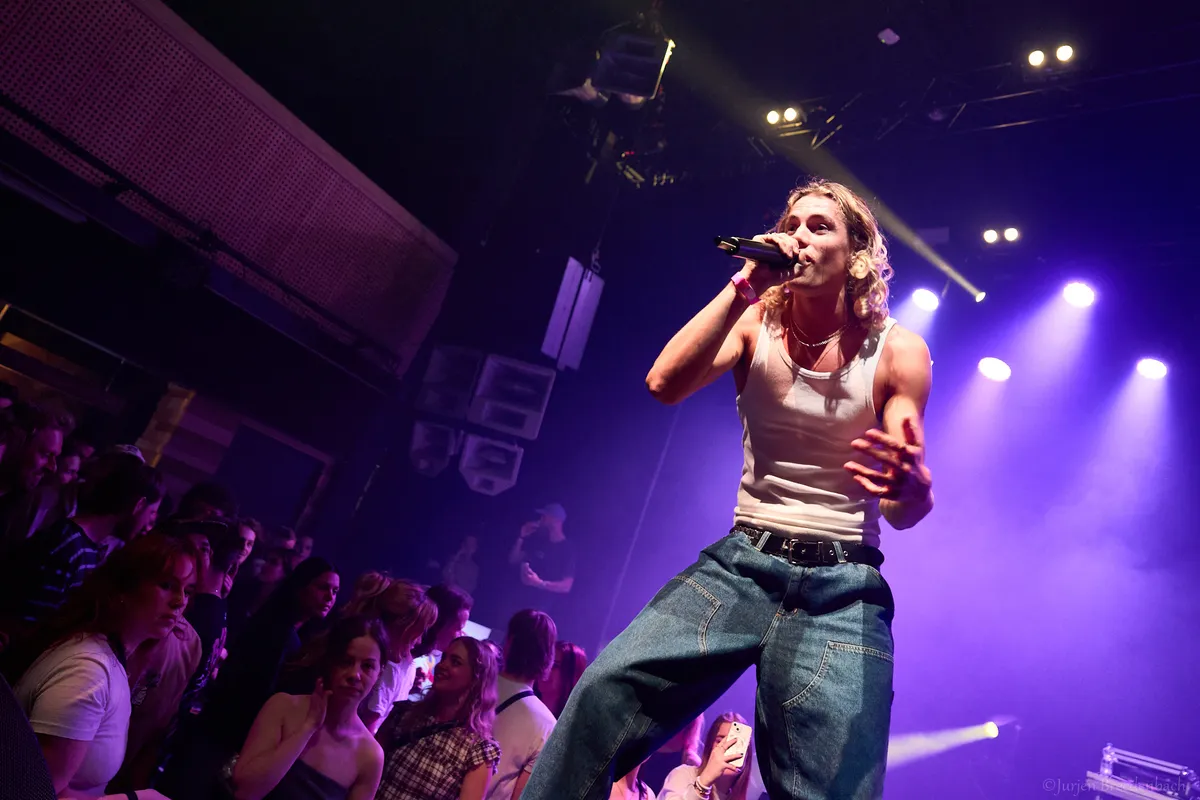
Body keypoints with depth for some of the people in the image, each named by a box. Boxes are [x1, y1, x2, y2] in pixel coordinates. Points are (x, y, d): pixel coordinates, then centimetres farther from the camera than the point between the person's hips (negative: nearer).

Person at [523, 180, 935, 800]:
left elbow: (906, 511, -3)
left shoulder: (896, 351, -1)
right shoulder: (758, 322, 4)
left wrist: (908, 482, -28)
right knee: (603, 696, -20)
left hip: (842, 588, 0)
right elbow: (664, 383, -15)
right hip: (740, 564, 1)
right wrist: (743, 286, -16)